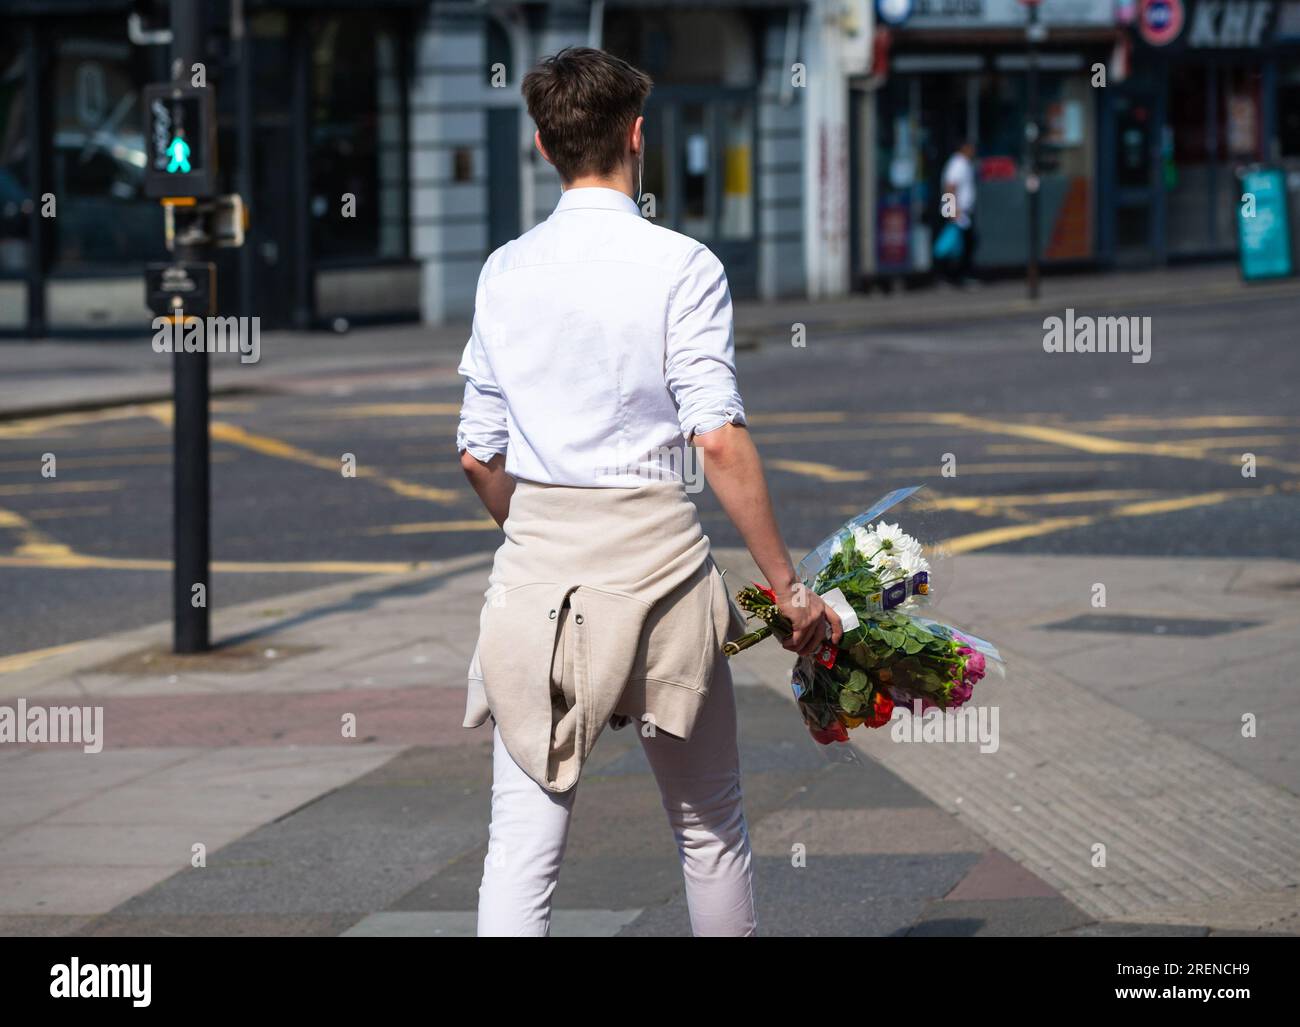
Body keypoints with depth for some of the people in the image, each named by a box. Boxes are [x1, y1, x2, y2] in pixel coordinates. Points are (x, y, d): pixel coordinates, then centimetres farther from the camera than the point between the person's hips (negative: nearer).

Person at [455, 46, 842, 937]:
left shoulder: (505, 271, 6)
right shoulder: (680, 266, -7)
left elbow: (479, 455, 9)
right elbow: (719, 439, -13)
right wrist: (788, 587, -8)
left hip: (536, 561, 3)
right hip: (652, 548, -3)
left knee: (524, 842, 0)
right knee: (710, 827, 14)